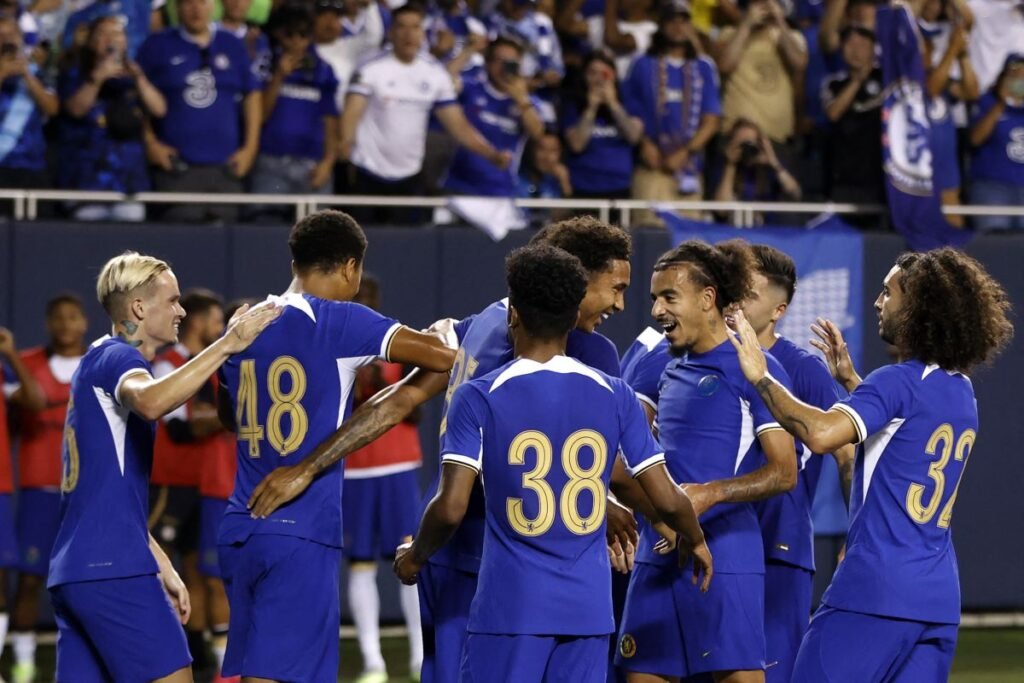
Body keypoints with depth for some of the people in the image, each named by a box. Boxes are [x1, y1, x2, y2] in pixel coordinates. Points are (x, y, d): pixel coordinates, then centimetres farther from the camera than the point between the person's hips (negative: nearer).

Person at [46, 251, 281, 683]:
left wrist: (160, 566, 27)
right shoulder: (115, 358, -7)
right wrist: (228, 344, -31)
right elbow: (151, 402, -33)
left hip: (72, 571, 10)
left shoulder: (99, 361, 23)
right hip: (114, 567, -10)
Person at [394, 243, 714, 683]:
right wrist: (696, 543, 25)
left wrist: (415, 556, 8)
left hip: (511, 603, -3)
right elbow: (667, 499, 4)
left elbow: (451, 508, -12)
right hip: (588, 608, 3)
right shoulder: (614, 396, 3)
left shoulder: (478, 398, -6)